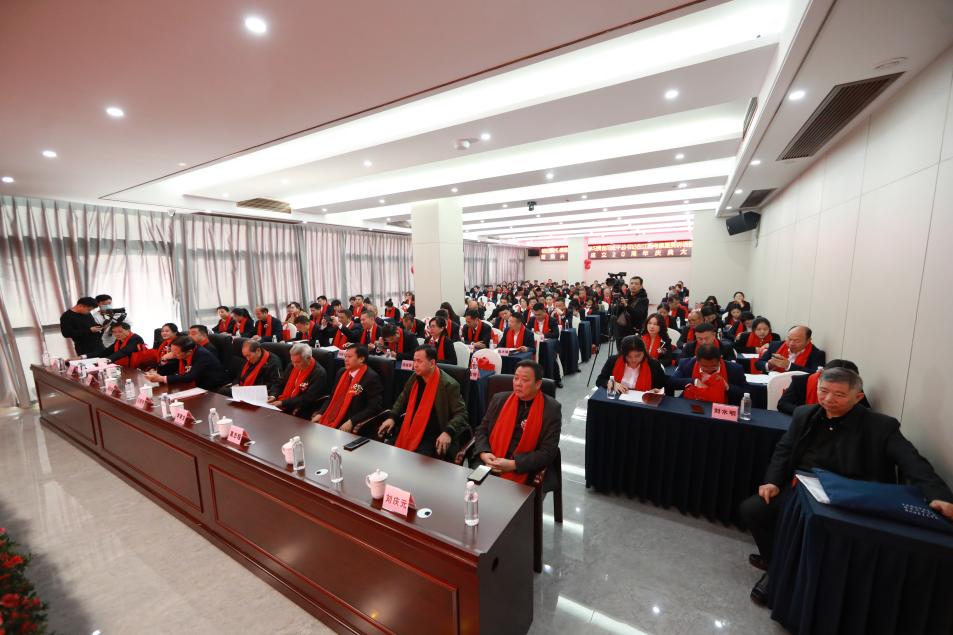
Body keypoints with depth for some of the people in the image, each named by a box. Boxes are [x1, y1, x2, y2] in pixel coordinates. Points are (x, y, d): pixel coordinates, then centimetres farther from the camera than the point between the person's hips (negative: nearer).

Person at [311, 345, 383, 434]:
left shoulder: (371, 378, -13)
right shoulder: (341, 372, 10)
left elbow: (374, 407, -17)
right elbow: (333, 397, 18)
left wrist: (351, 422, -21)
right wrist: (320, 414, 3)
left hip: (352, 425, -7)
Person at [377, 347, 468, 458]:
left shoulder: (449, 385, -16)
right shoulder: (414, 377, 5)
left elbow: (461, 413, -14)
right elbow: (402, 399, 21)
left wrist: (448, 432, -29)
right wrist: (392, 417, 6)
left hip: (433, 437, -6)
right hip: (409, 431, 6)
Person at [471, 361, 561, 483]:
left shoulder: (551, 409, -5)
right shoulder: (499, 399, 7)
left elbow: (548, 452, -8)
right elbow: (482, 430, 13)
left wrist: (513, 464, -17)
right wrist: (483, 453, -7)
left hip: (523, 471, -3)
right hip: (490, 463, 4)